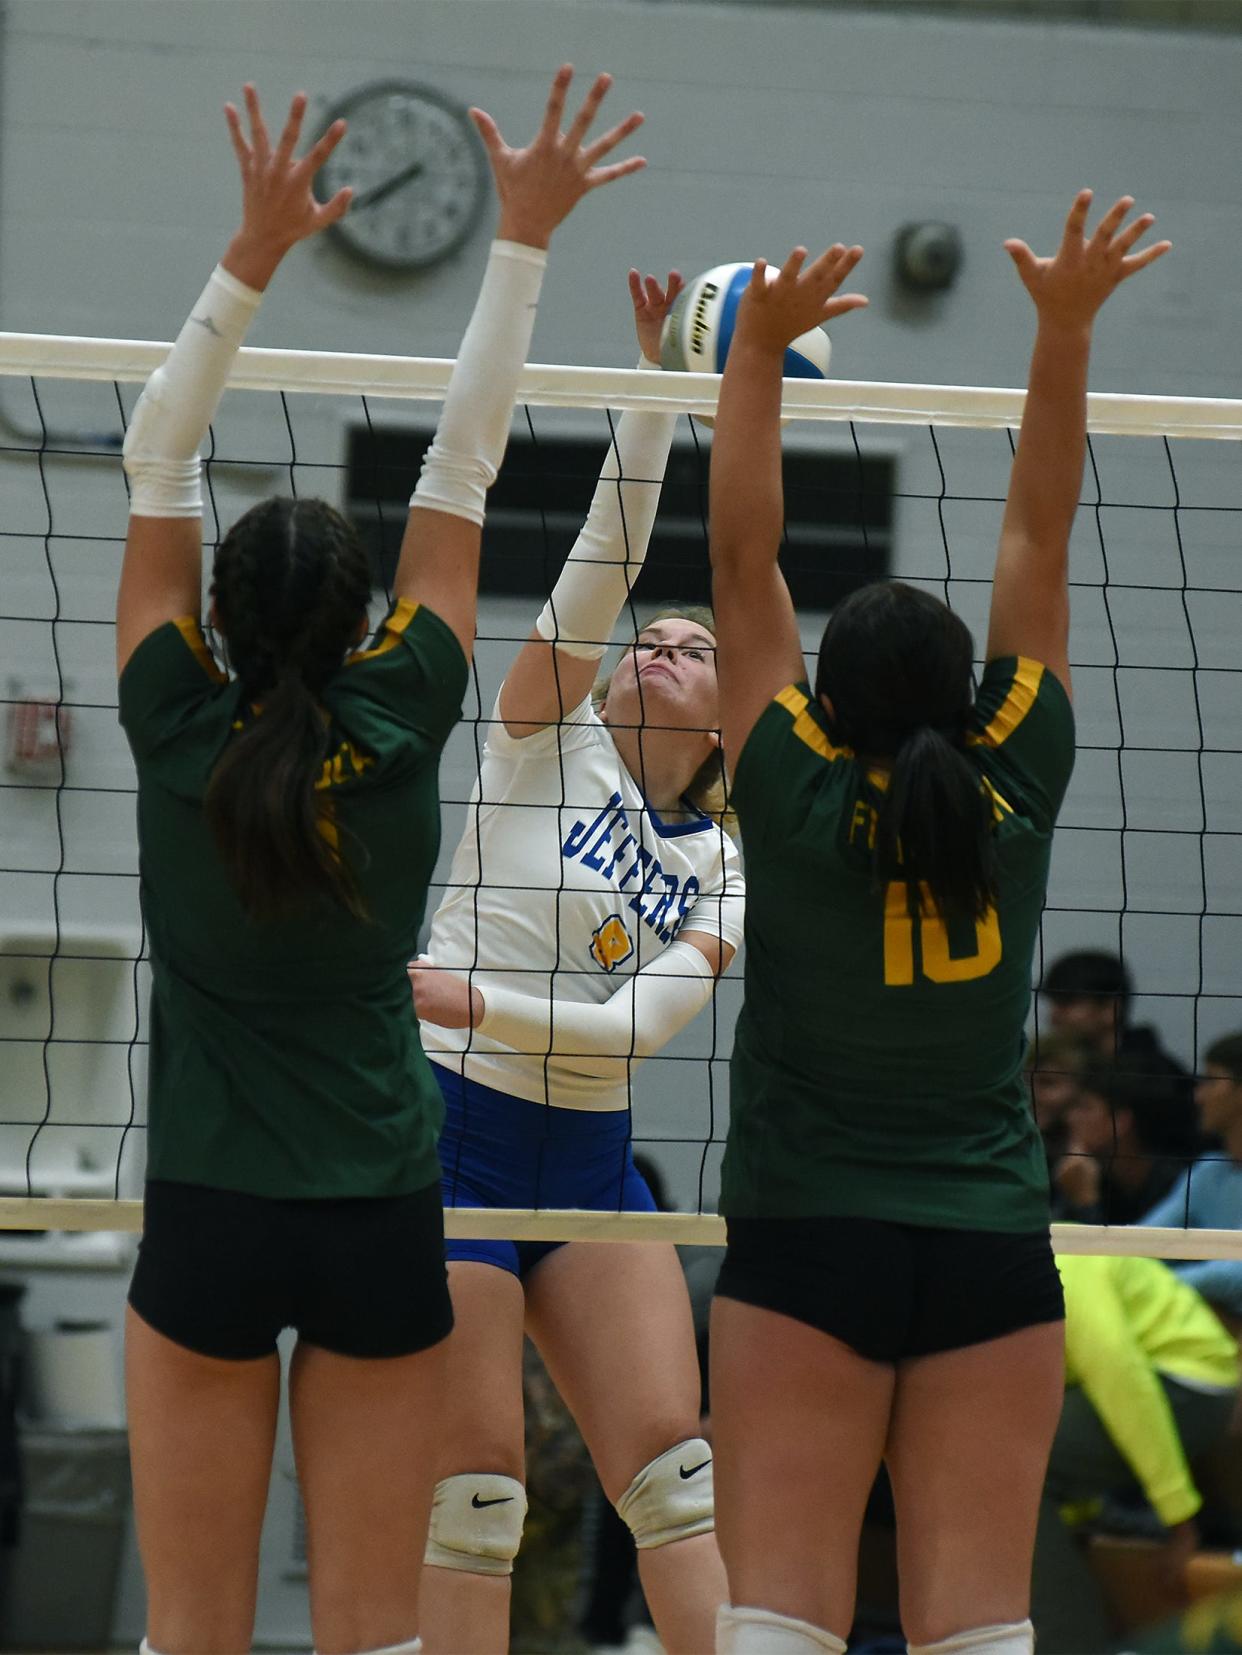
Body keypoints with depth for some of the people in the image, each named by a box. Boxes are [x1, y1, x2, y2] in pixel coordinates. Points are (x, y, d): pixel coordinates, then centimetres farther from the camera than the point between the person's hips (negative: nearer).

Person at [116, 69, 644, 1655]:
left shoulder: (177, 732, -8)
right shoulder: (400, 729, -6)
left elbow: (155, 464, -2)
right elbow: (462, 469, 1)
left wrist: (253, 251, -2)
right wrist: (522, 238, 7)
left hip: (207, 1224, -1)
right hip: (383, 1224, 1)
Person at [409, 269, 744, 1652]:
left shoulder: (721, 873, 8)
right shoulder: (553, 735, 1)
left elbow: (637, 1024, -5)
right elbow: (606, 558, -11)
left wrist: (477, 1002, -17)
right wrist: (657, 391, -19)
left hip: (588, 1155, 4)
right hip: (449, 1126, -4)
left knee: (669, 1457, -5)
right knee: (476, 1481, -7)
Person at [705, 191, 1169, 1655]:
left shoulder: (797, 797, -7)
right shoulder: (1016, 788, -2)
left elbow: (743, 559, -3)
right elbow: (1039, 535, 3)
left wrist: (761, 347, 0)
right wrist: (1065, 332, 5)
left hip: (805, 1253, -2)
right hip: (994, 1256, 2)